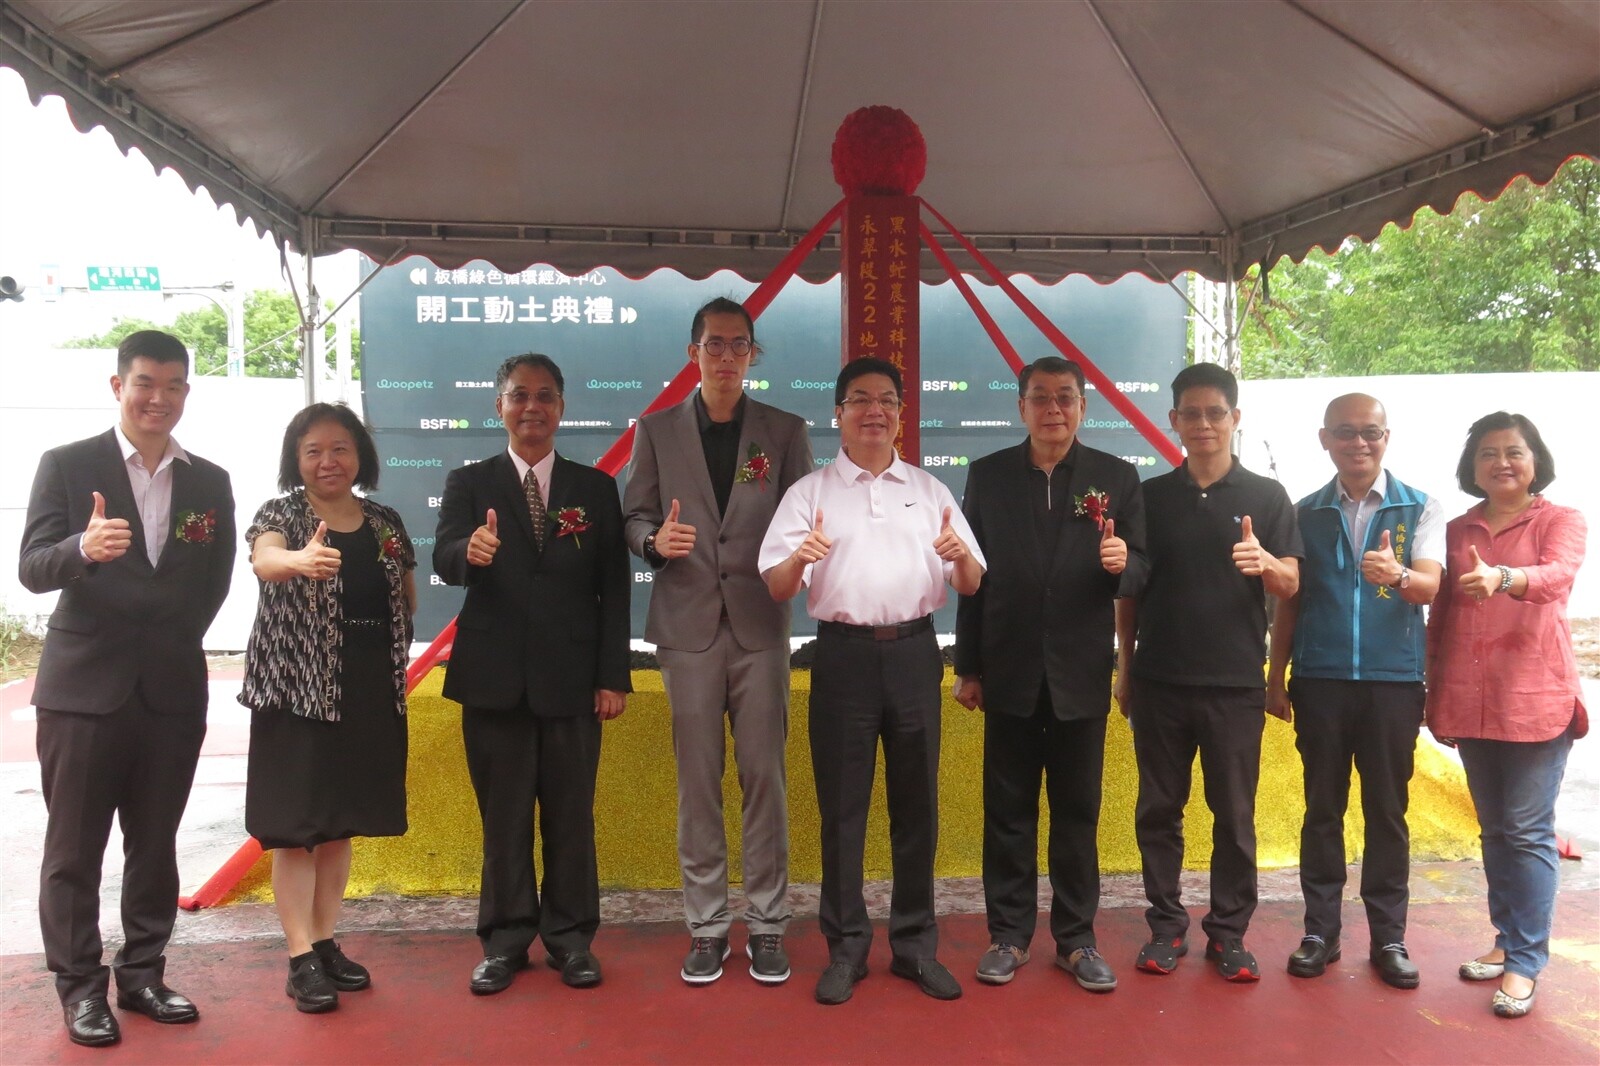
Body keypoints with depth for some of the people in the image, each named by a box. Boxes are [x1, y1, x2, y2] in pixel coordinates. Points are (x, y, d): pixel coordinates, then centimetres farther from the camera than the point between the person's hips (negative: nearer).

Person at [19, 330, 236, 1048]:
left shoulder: (210, 482, 8)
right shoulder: (67, 465, -1)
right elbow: (32, 569, -9)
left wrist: (178, 641, 4)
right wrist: (83, 547, -29)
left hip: (173, 688, 3)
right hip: (83, 686, -3)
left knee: (155, 844, 12)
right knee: (74, 848, 5)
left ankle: (143, 974, 24)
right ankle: (81, 988, 18)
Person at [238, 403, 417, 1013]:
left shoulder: (385, 523, 9)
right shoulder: (281, 514, -4)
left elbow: (408, 600, 17)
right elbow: (263, 561, -27)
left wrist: (395, 651, -2)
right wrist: (300, 560, -49)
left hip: (369, 691, 5)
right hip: (297, 687, -4)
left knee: (341, 824, 13)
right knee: (295, 826, -1)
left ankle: (325, 943, 24)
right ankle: (301, 959, 6)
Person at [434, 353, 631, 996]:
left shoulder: (595, 488, 7)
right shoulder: (469, 484, 5)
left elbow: (613, 588, 4)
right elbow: (444, 561, -11)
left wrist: (614, 675, -2)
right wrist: (470, 551, -36)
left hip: (572, 678, 1)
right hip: (494, 678, 0)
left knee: (572, 815, 7)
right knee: (503, 816, 8)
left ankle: (570, 937, 22)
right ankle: (505, 940, 22)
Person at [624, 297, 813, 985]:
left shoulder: (784, 430, 7)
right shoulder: (658, 430, 8)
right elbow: (634, 516, 8)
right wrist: (656, 540, -14)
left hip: (760, 624, 0)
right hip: (688, 625, 0)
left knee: (765, 778, 2)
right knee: (697, 783, 6)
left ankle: (767, 926, 15)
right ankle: (706, 928, 18)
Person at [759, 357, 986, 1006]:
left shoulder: (929, 492, 13)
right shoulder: (810, 492, 7)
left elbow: (971, 585, 10)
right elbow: (776, 587, 1)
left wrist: (961, 556, -13)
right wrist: (798, 559, -21)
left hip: (914, 653, 2)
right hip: (844, 654, -2)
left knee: (916, 803, 9)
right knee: (842, 806, 4)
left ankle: (916, 945, 22)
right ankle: (845, 948, 17)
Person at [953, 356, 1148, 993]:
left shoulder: (1117, 478, 2)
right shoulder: (988, 475, 4)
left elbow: (1140, 570, 1)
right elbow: (973, 575, 4)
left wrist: (1122, 565, -24)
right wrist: (967, 667, 4)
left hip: (1081, 672, 0)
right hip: (1010, 671, 1)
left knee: (1078, 811, 9)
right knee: (1007, 809, 8)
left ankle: (1076, 939, 21)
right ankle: (1008, 935, 20)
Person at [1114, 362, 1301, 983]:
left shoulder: (1267, 496, 4)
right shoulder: (1150, 496, 7)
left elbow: (1291, 585, 0)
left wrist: (1265, 563, -22)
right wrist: (1124, 666, 9)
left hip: (1235, 683, -1)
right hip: (1159, 681, 1)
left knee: (1235, 815, 5)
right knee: (1158, 809, 6)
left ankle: (1229, 933, 17)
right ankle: (1166, 926, 18)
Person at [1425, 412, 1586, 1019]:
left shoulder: (1561, 521, 0)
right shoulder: (1456, 532, 11)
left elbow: (1558, 574, -22)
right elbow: (1438, 618, 13)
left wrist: (1502, 577, -42)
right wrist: (1435, 692, 10)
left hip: (1536, 700, -4)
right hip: (1470, 701, 4)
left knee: (1528, 831, -3)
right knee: (1494, 829, 12)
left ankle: (1525, 962, 4)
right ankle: (1509, 939, 25)